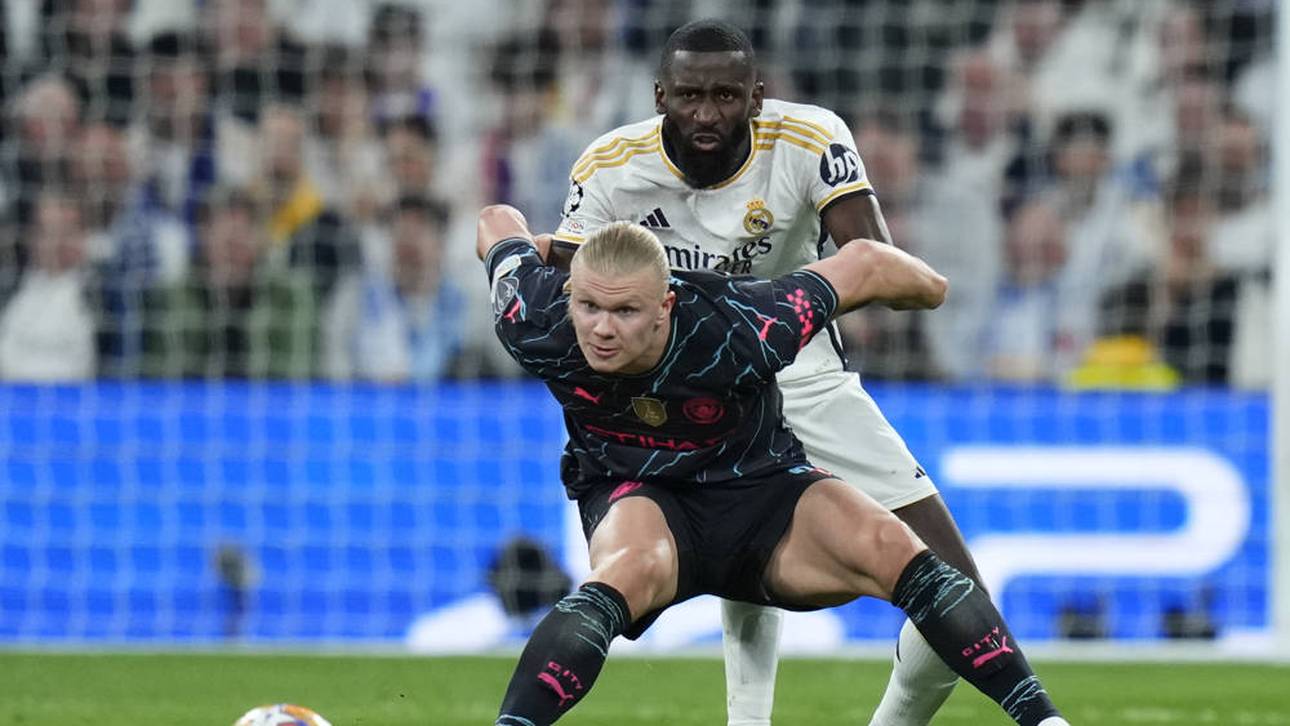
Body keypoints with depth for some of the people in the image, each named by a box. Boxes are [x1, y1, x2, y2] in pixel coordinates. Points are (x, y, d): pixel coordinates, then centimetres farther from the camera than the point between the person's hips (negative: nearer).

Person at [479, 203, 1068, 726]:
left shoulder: (737, 334, -31)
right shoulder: (535, 323, -24)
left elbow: (863, 264, -14)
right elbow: (498, 223, -1)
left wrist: (925, 285, 5)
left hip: (756, 486, 0)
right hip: (633, 495, 0)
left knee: (891, 549, -24)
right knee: (631, 569, -38)